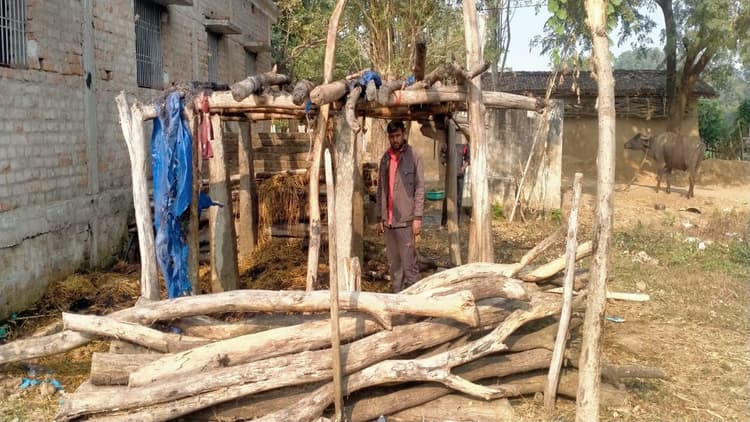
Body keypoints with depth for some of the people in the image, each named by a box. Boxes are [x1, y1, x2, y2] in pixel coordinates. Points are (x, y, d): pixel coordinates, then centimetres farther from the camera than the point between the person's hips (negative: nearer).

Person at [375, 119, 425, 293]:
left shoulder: (413, 156, -4)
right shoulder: (385, 158, 13)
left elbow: (419, 189, -7)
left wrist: (417, 217, -13)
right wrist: (380, 217, 12)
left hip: (405, 220, -5)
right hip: (388, 220, 5)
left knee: (408, 261, -4)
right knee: (393, 262, 10)